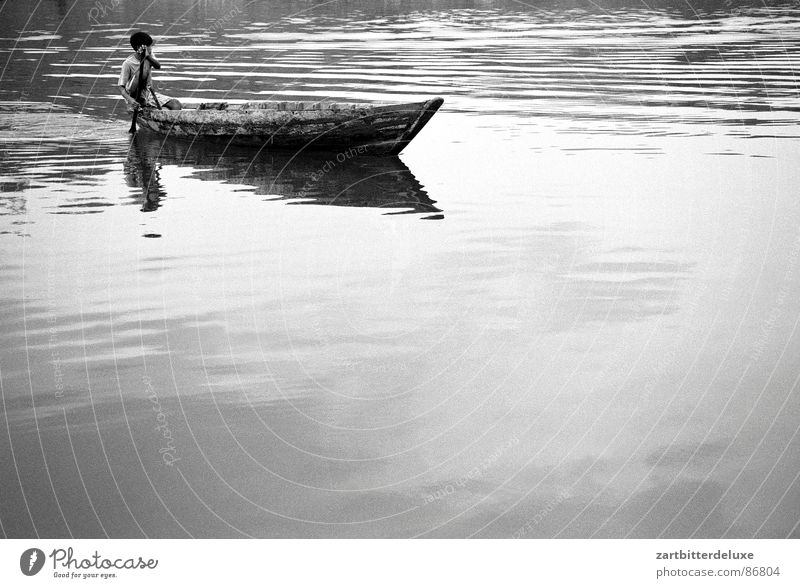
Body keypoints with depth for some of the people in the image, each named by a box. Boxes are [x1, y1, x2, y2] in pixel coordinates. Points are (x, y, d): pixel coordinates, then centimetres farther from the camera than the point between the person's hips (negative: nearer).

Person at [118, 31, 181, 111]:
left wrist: (148, 56, -34)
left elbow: (158, 66, -17)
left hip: (149, 94, 6)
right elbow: (121, 86, -16)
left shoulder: (149, 56, 4)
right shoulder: (128, 63, -13)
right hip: (135, 96, -6)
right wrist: (129, 99, -34)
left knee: (176, 104, -15)